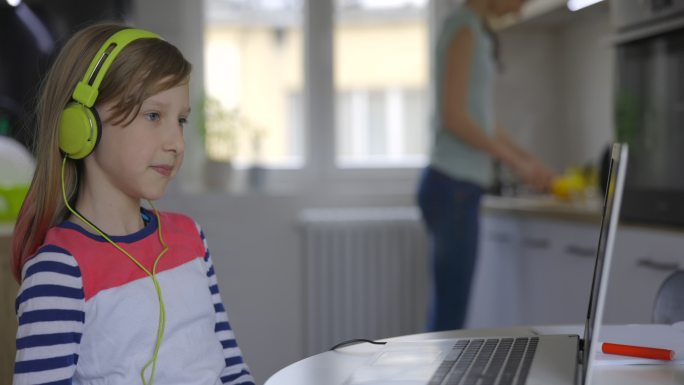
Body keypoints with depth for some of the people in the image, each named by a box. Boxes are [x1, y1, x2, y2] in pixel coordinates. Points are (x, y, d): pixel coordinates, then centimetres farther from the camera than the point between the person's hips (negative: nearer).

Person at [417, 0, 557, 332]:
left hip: (460, 189, 9)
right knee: (450, 309, -7)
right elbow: (453, 116, -17)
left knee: (448, 308, 11)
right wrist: (516, 162, -12)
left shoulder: (476, 33, 18)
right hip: (453, 188, -9)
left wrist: (531, 162, 18)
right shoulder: (464, 30, -9)